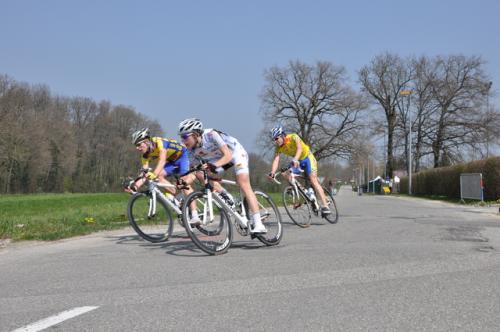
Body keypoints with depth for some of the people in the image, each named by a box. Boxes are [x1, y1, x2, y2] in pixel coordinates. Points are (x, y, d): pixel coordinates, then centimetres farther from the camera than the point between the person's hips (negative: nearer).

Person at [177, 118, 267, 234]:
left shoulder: (210, 135, -34)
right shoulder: (192, 149, -16)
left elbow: (228, 155, -37)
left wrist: (214, 165, -55)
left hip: (235, 152, -7)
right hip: (217, 158, 7)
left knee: (244, 185, -21)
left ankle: (258, 224, -22)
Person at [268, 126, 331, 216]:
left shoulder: (293, 137, -27)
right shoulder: (278, 147, -12)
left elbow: (299, 148, -44)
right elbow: (276, 160, -21)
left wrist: (295, 160, -61)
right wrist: (272, 173, -38)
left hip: (307, 158, -6)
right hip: (297, 161, 6)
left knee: (313, 180, -17)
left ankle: (325, 206, -20)